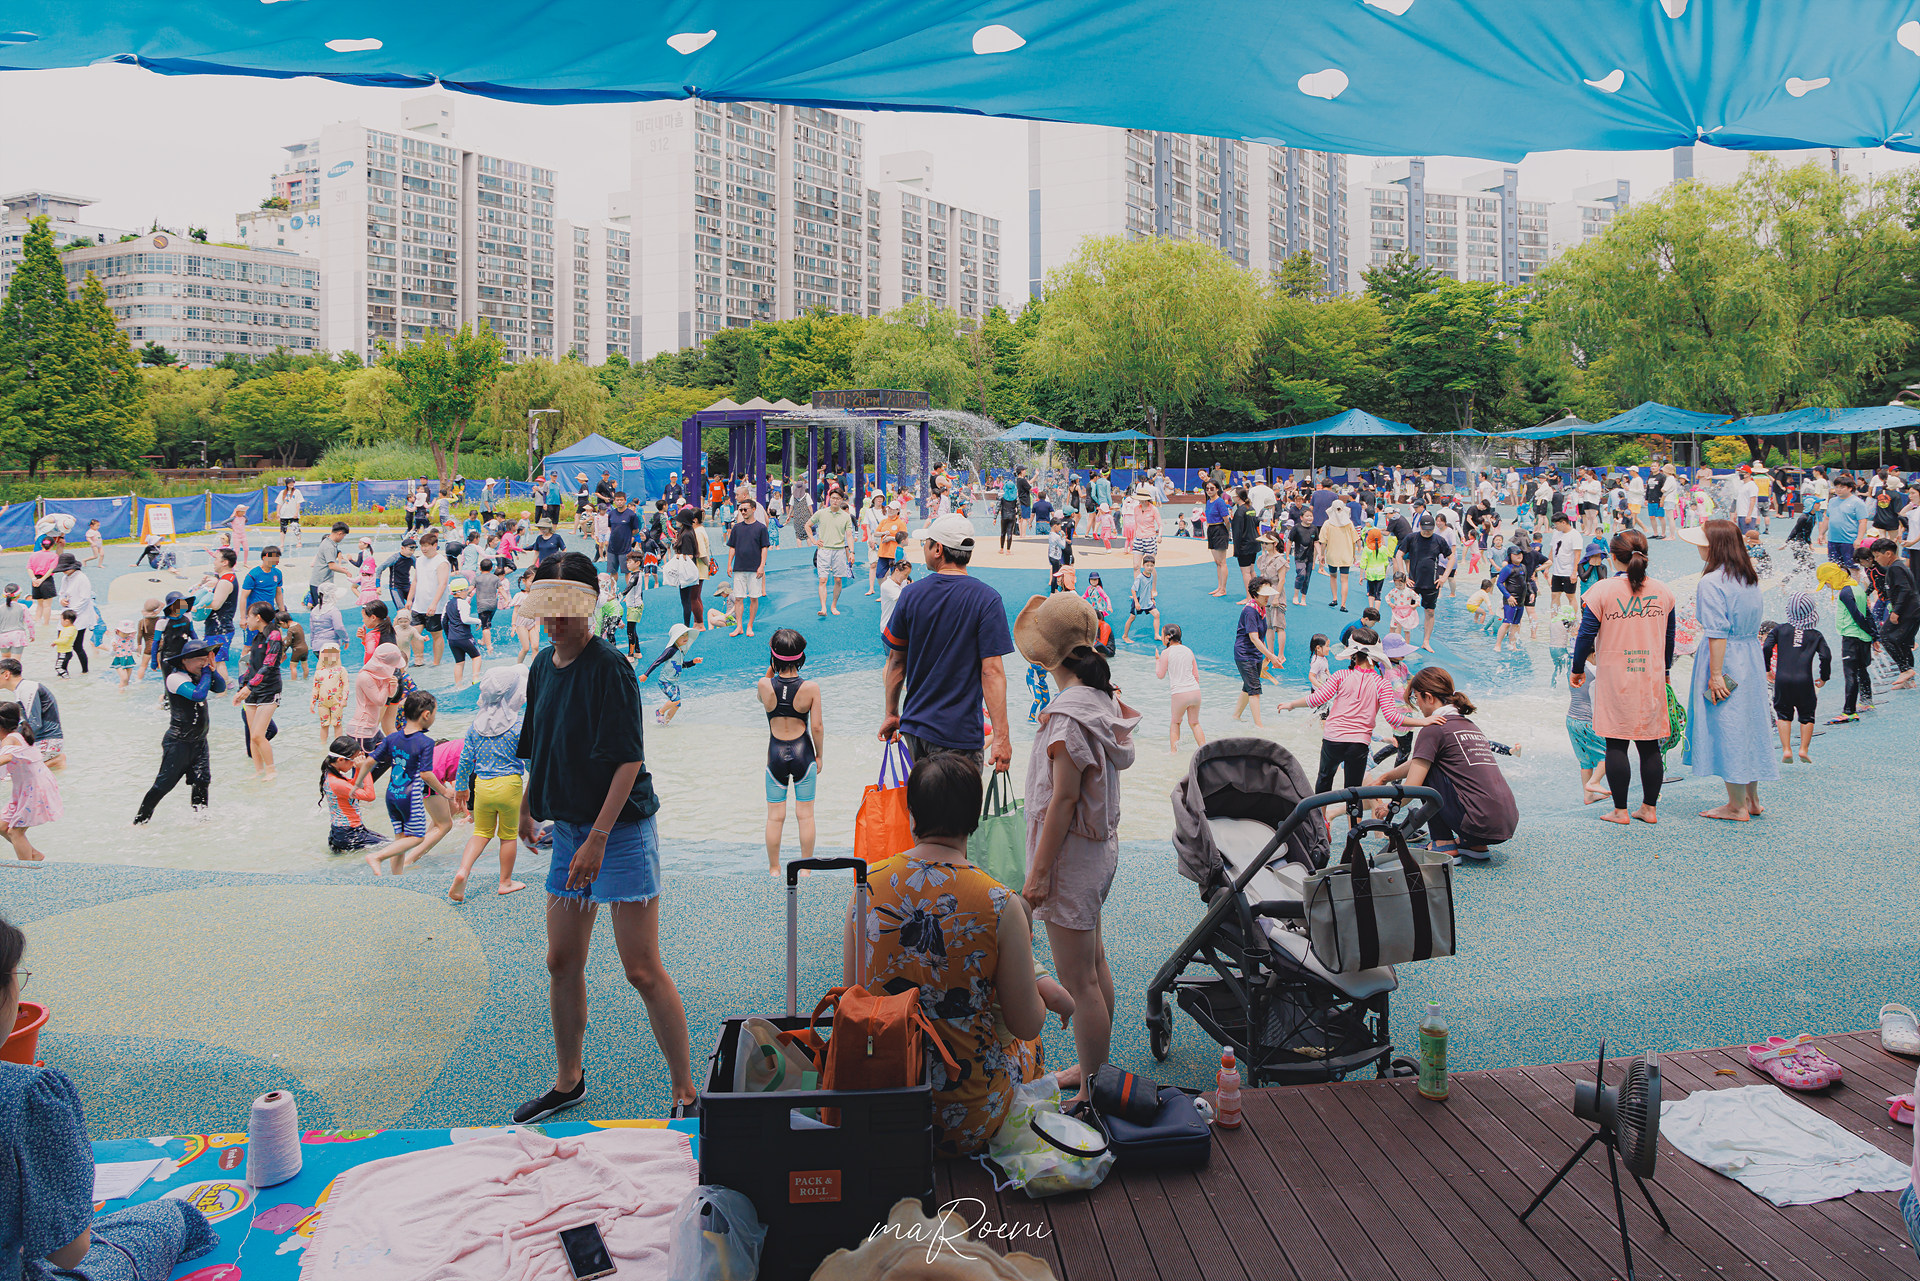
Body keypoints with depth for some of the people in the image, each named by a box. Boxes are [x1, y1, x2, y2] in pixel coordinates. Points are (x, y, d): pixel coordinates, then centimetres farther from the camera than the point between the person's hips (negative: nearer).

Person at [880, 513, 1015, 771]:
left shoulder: (911, 594, -1)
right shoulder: (987, 599, -12)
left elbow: (896, 661, 7)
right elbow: (991, 672, -18)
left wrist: (891, 714, 19)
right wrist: (1001, 736, -16)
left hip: (913, 725, 5)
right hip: (957, 733, -4)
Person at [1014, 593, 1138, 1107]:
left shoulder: (1068, 714, -23)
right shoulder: (1103, 699, 5)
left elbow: (1063, 797, -23)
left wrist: (1038, 873, -19)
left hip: (1071, 852, -10)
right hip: (1100, 847, 10)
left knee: (1078, 981, -1)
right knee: (1094, 965, 20)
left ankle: (1093, 1094, 9)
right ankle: (1095, 1071, 34)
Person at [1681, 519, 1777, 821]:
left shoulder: (1712, 582, -18)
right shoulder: (1750, 578, 8)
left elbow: (1717, 633, -21)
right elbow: (1754, 626, 13)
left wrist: (1715, 674, -19)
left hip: (1725, 659, -8)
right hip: (1751, 658, 8)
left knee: (1726, 730, 0)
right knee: (1748, 725, 16)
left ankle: (1737, 806, 7)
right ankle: (1752, 799, 24)